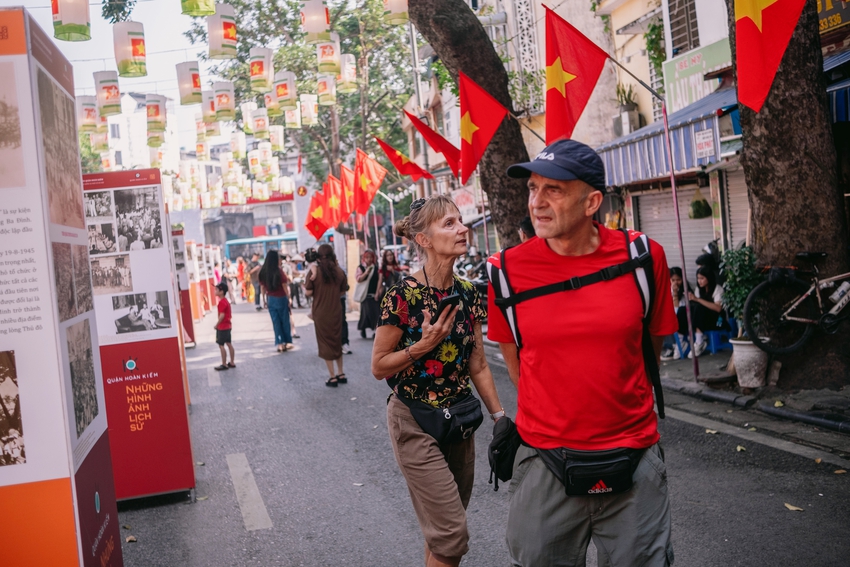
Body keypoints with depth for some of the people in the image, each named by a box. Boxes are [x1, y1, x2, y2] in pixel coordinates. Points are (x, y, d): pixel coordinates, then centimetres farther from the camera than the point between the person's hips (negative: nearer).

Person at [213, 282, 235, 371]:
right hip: (228, 325, 10)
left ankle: (224, 364, 1)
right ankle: (232, 363, 18)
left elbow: (222, 315, -24)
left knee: (221, 345, -3)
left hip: (222, 327, -10)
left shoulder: (221, 302, -19)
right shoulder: (226, 301, 12)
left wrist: (217, 324, -14)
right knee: (229, 344, 13)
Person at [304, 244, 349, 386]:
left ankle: (332, 377, 7)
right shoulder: (339, 271, -5)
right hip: (335, 311, 3)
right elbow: (344, 290, 4)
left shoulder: (314, 271, -12)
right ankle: (341, 374, 23)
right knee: (337, 341, 18)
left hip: (320, 312, -3)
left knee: (326, 343, 6)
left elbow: (308, 293, -12)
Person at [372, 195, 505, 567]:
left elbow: (478, 365, 8)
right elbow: (379, 366, -10)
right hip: (415, 423, -6)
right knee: (451, 533, -7)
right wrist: (423, 345, -22)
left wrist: (499, 417, 5)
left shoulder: (468, 294, 1)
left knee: (442, 526, 15)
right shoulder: (404, 295, -16)